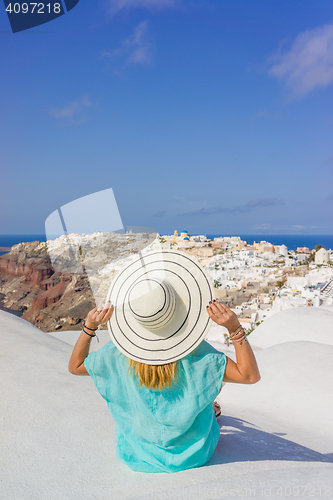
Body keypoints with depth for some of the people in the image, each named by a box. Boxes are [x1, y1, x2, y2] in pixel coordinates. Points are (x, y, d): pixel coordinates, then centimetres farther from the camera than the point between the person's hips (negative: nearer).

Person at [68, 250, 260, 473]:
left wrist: (89, 326, -16)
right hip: (193, 455, -2)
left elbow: (75, 366, -6)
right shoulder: (196, 355, -29)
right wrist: (235, 328, -31)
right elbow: (250, 375, -24)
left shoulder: (119, 354, -23)